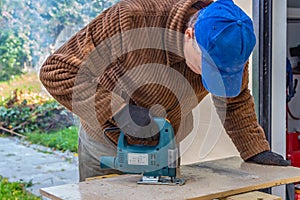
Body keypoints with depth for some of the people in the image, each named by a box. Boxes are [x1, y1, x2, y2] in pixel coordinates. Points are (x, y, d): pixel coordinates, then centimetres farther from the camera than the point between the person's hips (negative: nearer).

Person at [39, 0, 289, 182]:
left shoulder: (227, 45, -19)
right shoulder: (130, 20, -33)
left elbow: (235, 99, 2)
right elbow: (56, 71, -30)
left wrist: (256, 149, -1)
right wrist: (117, 111, -38)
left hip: (162, 149, 3)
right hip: (107, 147, -3)